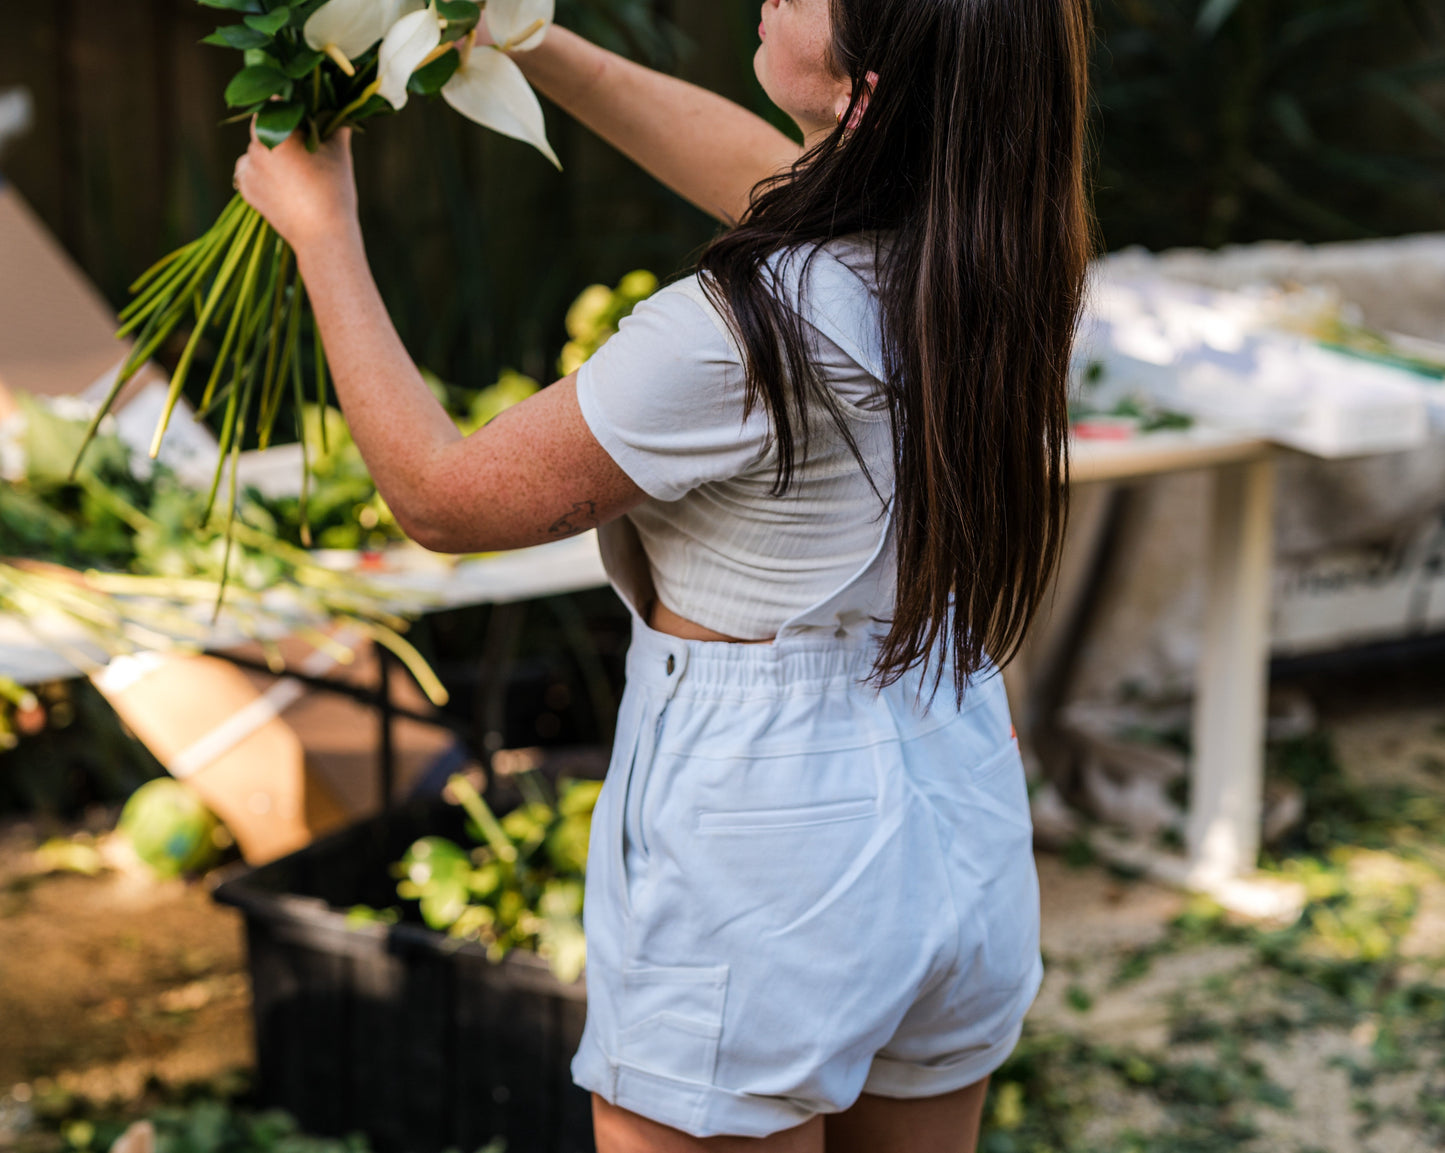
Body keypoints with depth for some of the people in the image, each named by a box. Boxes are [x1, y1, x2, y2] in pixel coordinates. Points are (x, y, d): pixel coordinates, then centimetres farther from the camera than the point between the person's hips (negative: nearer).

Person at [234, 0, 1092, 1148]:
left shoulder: (745, 332, -26)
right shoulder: (990, 254, -6)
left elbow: (442, 494, -12)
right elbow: (767, 173, 17)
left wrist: (324, 229, -2)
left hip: (764, 839, -7)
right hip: (962, 825, 7)